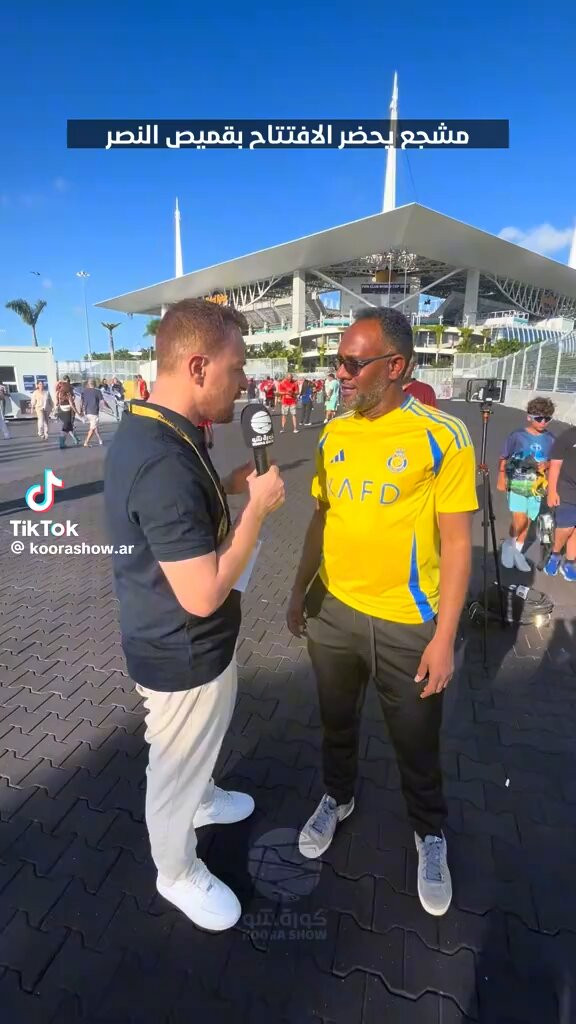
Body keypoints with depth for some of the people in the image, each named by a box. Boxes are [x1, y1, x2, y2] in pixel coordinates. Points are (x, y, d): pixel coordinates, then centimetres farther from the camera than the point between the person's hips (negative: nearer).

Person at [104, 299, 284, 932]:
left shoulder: (147, 429, -1)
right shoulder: (165, 461, -34)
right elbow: (203, 595, -32)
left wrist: (228, 487, 2)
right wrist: (258, 505, -23)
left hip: (185, 644, 9)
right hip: (183, 655, -9)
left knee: (198, 749, 34)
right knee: (174, 767, 19)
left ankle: (202, 801, 62)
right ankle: (177, 874, 47)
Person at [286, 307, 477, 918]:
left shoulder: (442, 436, -14)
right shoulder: (333, 434, 1)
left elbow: (457, 543, -11)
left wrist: (444, 638, -11)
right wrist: (299, 591, 12)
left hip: (407, 623, -4)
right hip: (332, 611, 4)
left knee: (416, 743, 17)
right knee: (336, 722, 24)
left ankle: (430, 833, 46)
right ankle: (337, 799, 53)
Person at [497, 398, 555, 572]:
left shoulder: (550, 439, 0)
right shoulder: (516, 436, -9)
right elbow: (503, 459, -1)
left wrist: (544, 466, -10)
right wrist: (501, 480, -4)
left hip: (536, 486, 4)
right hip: (516, 484, -3)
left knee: (527, 522, 11)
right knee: (519, 520, -13)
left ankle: (517, 551, 28)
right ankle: (508, 544, 14)